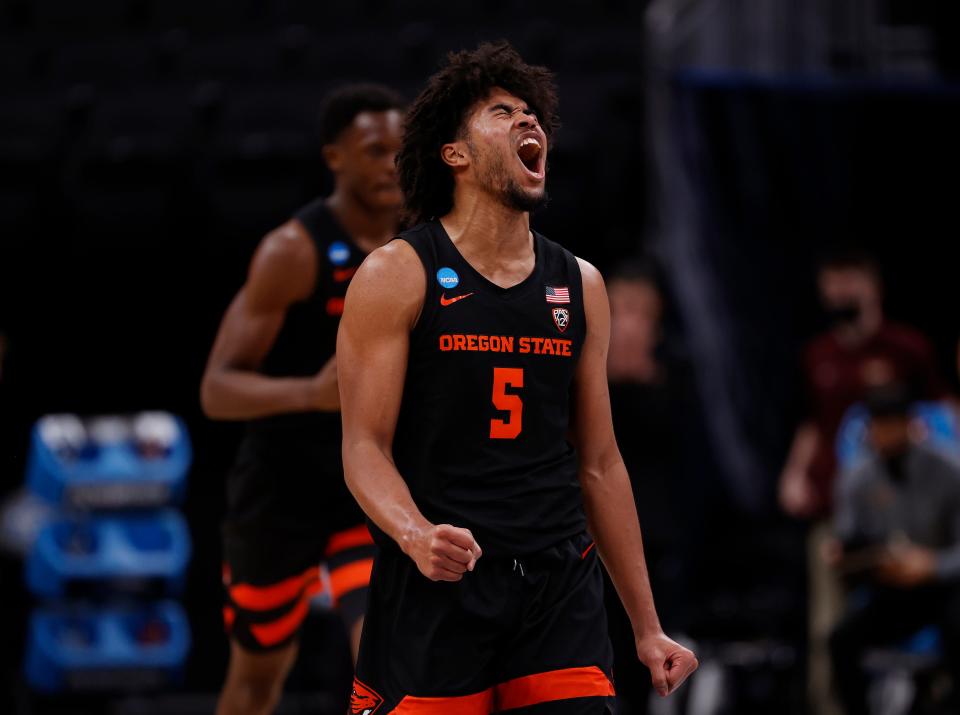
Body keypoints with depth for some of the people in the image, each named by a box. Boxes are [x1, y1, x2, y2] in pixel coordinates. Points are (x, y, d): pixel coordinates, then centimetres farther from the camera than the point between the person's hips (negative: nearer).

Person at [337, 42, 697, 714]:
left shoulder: (581, 285, 12)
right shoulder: (398, 275, -1)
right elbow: (365, 448, -6)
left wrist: (647, 626, 14)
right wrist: (415, 534, -28)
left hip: (560, 584, 4)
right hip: (434, 586, -4)